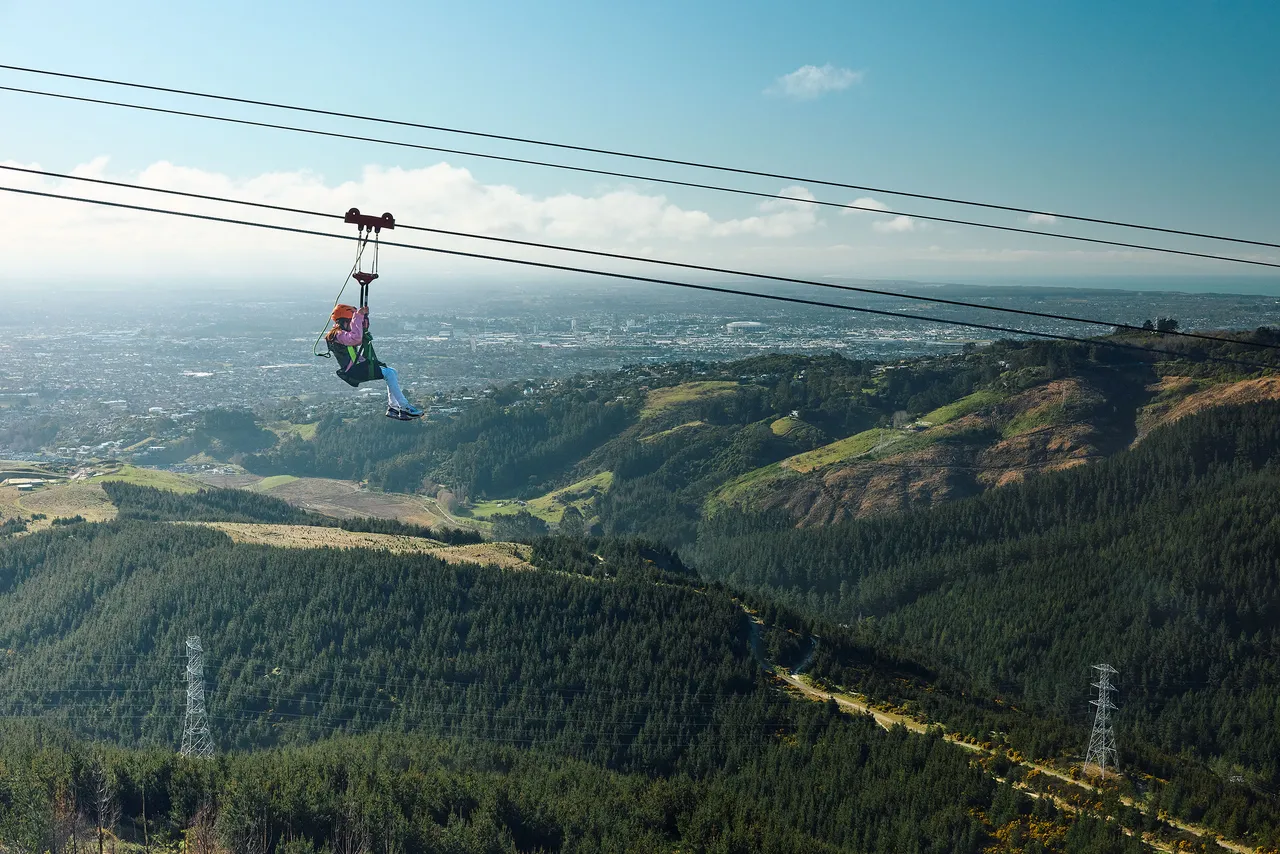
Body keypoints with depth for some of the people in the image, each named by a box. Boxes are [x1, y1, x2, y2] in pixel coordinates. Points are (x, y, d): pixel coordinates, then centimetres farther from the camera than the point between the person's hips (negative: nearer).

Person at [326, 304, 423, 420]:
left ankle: (392, 407, 4)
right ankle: (405, 407, -20)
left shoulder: (342, 333, 17)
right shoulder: (338, 335, -16)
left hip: (358, 366, 11)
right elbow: (356, 338, -35)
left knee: (393, 373, 8)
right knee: (389, 373, -20)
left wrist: (364, 317, 18)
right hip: (353, 371, -11)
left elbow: (359, 340, 28)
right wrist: (358, 316, -29)